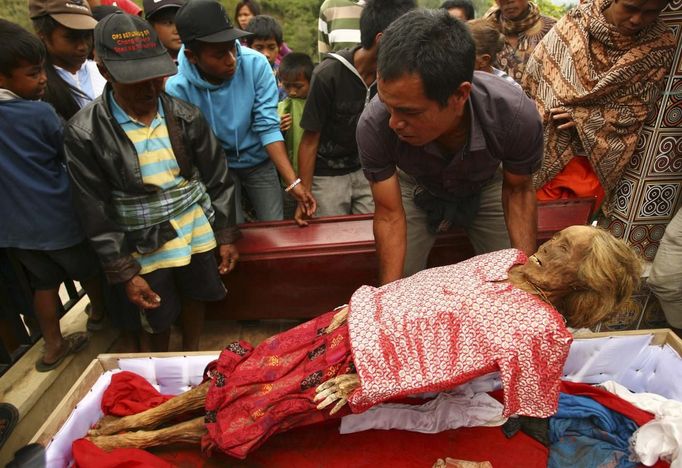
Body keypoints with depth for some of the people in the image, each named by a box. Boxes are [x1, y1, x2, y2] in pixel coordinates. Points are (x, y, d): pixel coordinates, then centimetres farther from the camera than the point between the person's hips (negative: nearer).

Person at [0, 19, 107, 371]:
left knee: (44, 281, 20)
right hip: (56, 219, -5)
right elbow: (69, 157, -5)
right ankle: (100, 313, 45)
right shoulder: (40, 113, -19)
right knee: (88, 271, 21)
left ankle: (52, 345, 30)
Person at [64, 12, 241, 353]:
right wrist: (125, 273, -8)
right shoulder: (84, 134, -14)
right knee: (158, 315, 17)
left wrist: (226, 236, 2)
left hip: (196, 231, 2)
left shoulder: (186, 117, -8)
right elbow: (96, 212, -9)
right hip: (144, 245, -2)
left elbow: (217, 180, 0)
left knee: (195, 296, 20)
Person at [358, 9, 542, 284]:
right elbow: (389, 215, -26)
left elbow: (517, 190, -16)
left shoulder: (517, 116, -36)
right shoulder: (374, 125, -36)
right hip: (417, 190, 0)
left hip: (485, 188, 1)